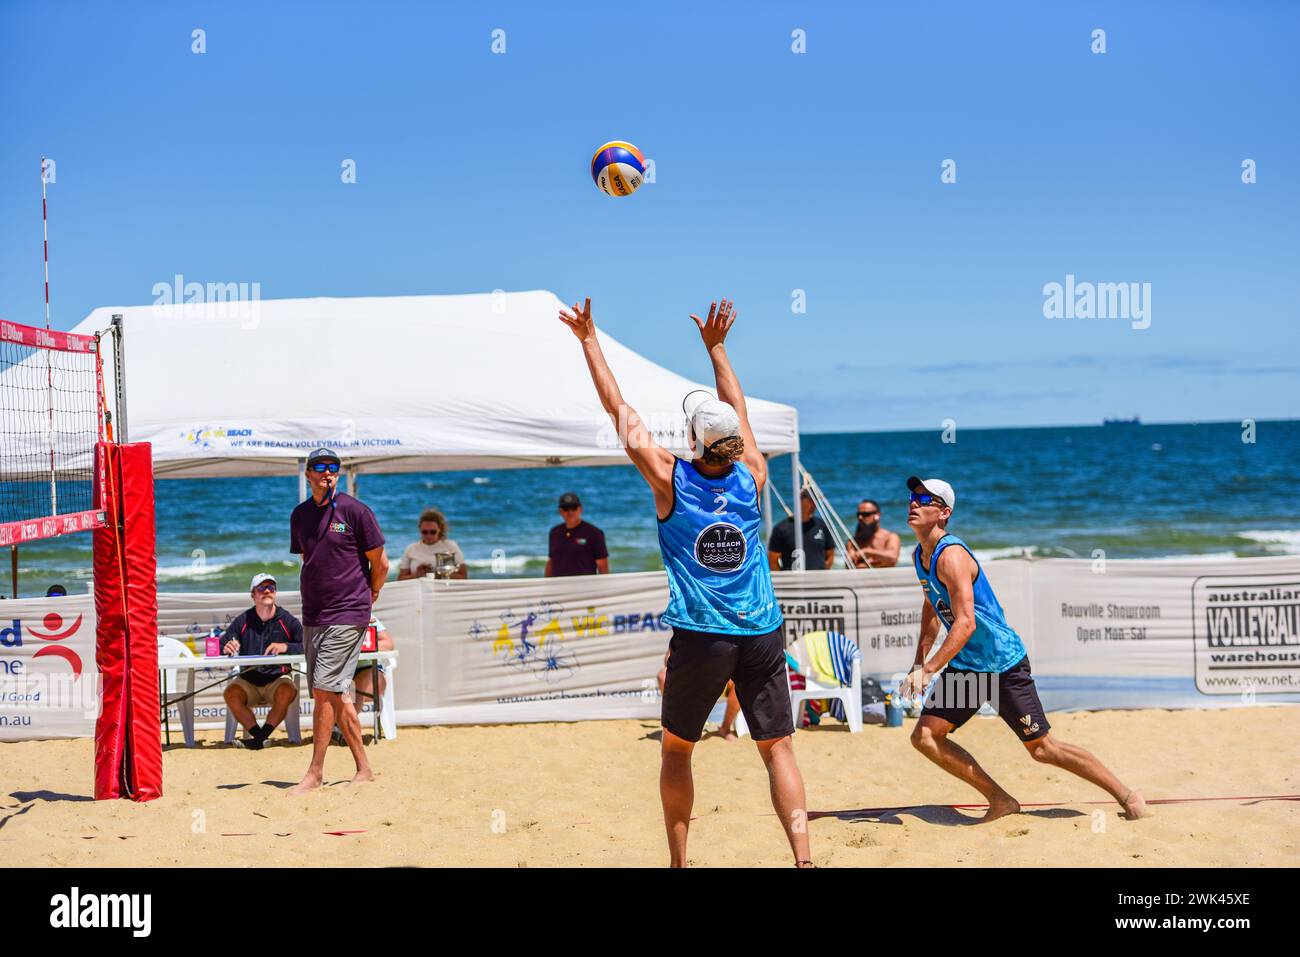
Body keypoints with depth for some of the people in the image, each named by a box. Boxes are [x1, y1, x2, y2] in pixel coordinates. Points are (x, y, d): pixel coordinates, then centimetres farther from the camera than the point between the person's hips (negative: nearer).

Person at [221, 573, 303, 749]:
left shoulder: (288, 621, 0)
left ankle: (261, 734, -18)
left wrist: (286, 647, -25)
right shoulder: (241, 621, 5)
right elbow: (220, 648, 2)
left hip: (278, 678, -1)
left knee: (287, 692, -34)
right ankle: (256, 732, -16)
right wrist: (226, 649, -22)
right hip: (248, 681, 2)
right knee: (231, 694, -29)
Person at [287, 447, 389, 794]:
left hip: (347, 615, -7)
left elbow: (380, 563, -1)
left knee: (324, 690, -11)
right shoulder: (300, 515, 10)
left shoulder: (354, 511, -7)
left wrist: (369, 595, 11)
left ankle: (315, 771, -4)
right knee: (331, 694, 8)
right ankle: (363, 768, 16)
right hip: (313, 615, 7)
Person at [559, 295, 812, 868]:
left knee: (676, 750, 15)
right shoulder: (751, 476, 1)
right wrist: (715, 347, 30)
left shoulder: (671, 479, -6)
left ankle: (678, 862, 14)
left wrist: (589, 339, 10)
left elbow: (619, 408, 2)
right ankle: (802, 856, -10)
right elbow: (737, 409, 18)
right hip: (762, 634, 2)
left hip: (700, 638, -2)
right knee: (777, 748, 5)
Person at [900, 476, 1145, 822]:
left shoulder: (951, 555, -23)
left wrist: (928, 671, -33)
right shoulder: (919, 555, 5)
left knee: (1042, 748, -2)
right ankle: (1001, 802, 9)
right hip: (965, 666, 9)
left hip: (1004, 665, -9)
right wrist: (918, 661, 16)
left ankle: (1126, 794, 16)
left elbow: (965, 624, -31)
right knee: (924, 737, -2)